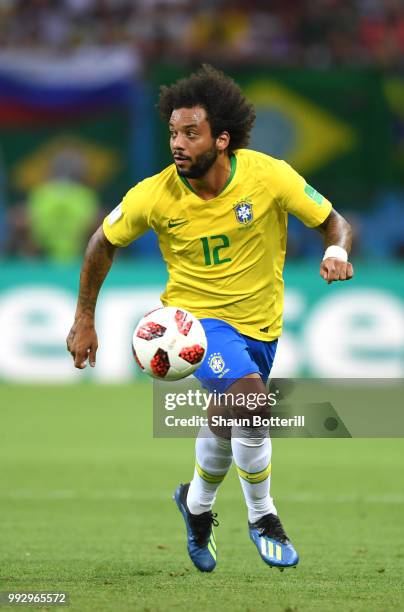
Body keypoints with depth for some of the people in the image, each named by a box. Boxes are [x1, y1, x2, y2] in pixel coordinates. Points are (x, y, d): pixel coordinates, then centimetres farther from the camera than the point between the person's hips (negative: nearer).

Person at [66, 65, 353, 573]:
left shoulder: (269, 176, -20)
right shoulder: (154, 197, -19)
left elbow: (333, 221, -8)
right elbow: (103, 242, -1)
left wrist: (337, 250, -31)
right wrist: (84, 320, 2)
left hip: (261, 322, 3)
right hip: (196, 316, -3)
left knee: (227, 424, 19)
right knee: (250, 398, -27)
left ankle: (197, 503, 51)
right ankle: (261, 516, -7)